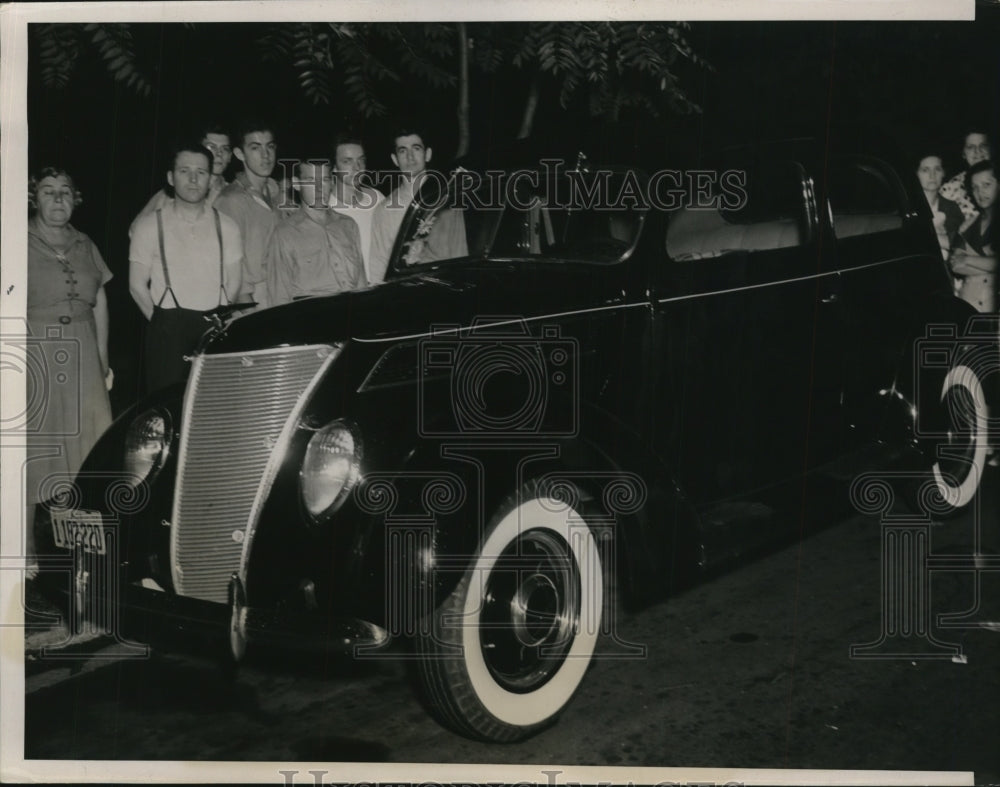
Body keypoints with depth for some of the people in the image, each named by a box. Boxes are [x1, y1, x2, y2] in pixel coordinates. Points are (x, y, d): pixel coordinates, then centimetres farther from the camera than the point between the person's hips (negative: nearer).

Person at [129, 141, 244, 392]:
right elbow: (137, 285, 5)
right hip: (167, 331, -2)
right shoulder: (150, 224, 6)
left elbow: (233, 285, 10)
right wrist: (162, 323, -2)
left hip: (216, 331, 2)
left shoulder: (226, 227, 12)